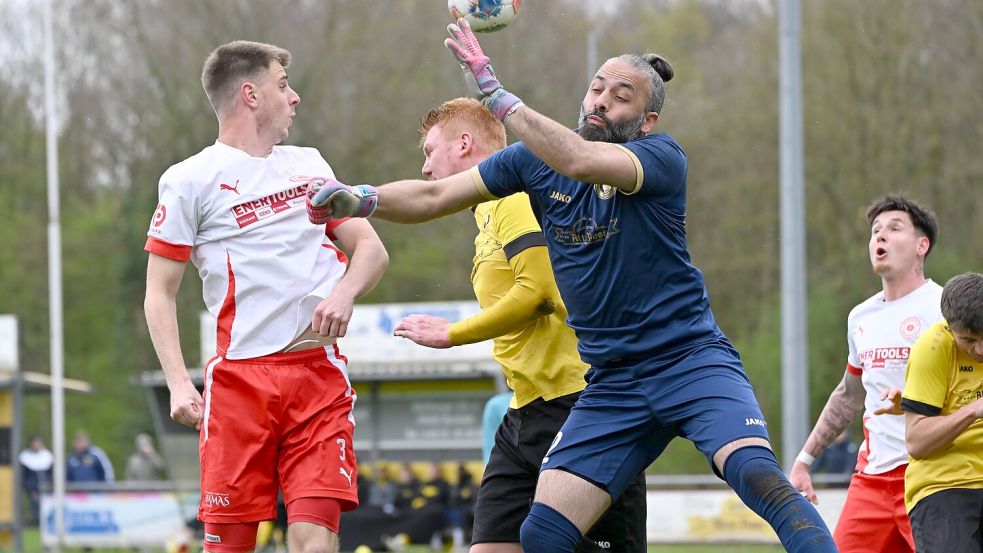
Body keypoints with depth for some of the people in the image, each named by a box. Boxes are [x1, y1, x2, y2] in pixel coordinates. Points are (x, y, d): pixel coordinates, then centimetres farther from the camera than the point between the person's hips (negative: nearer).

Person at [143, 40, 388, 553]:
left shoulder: (308, 165, 18)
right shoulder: (189, 181, 3)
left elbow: (371, 250, 19)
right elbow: (159, 294, 2)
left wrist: (345, 292, -4)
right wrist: (178, 383, -11)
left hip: (320, 373, 3)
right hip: (240, 376, -3)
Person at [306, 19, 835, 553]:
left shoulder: (663, 158, -11)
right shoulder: (535, 159, 5)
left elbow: (579, 161, -30)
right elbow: (434, 196, 3)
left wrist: (493, 92, -29)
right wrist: (360, 199, -16)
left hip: (691, 362, -4)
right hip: (611, 383, 5)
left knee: (757, 475, -30)